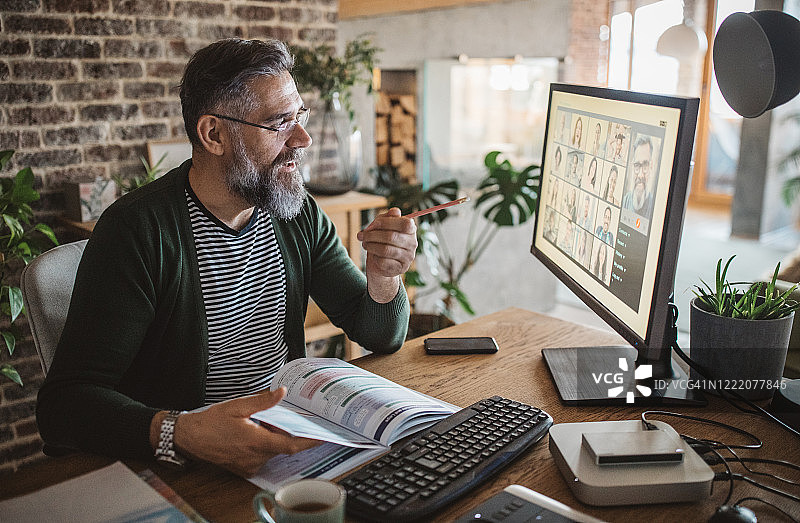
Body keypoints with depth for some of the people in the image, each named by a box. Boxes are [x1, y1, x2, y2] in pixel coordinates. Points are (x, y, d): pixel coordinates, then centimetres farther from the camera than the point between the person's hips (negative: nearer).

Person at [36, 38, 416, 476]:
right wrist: (178, 433, -38)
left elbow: (382, 337, 8)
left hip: (292, 437, 4)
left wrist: (382, 279, -15)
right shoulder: (138, 228, -16)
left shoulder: (301, 216, 2)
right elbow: (63, 405, -19)